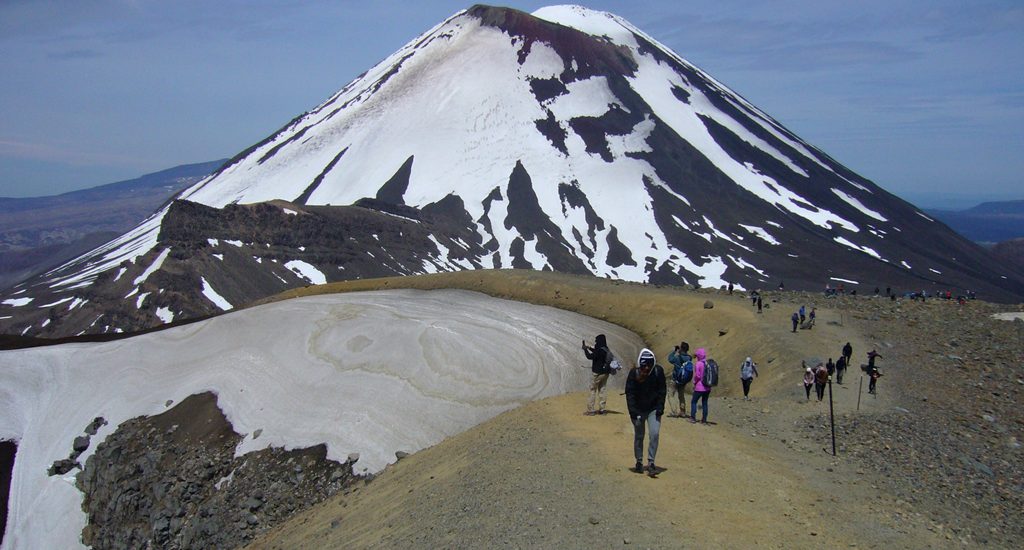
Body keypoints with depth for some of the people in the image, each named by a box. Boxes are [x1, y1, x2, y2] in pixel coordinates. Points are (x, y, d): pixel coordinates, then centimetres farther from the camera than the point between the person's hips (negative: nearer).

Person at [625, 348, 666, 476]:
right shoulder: (634, 374, -14)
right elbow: (630, 394, -10)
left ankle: (651, 463, -5)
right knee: (639, 436, 7)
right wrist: (633, 412, -17)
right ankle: (639, 462, 21)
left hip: (654, 409, 1)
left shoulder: (658, 371, -10)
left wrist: (660, 408, -8)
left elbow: (662, 391, -1)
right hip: (638, 410, 0)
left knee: (654, 434, -12)